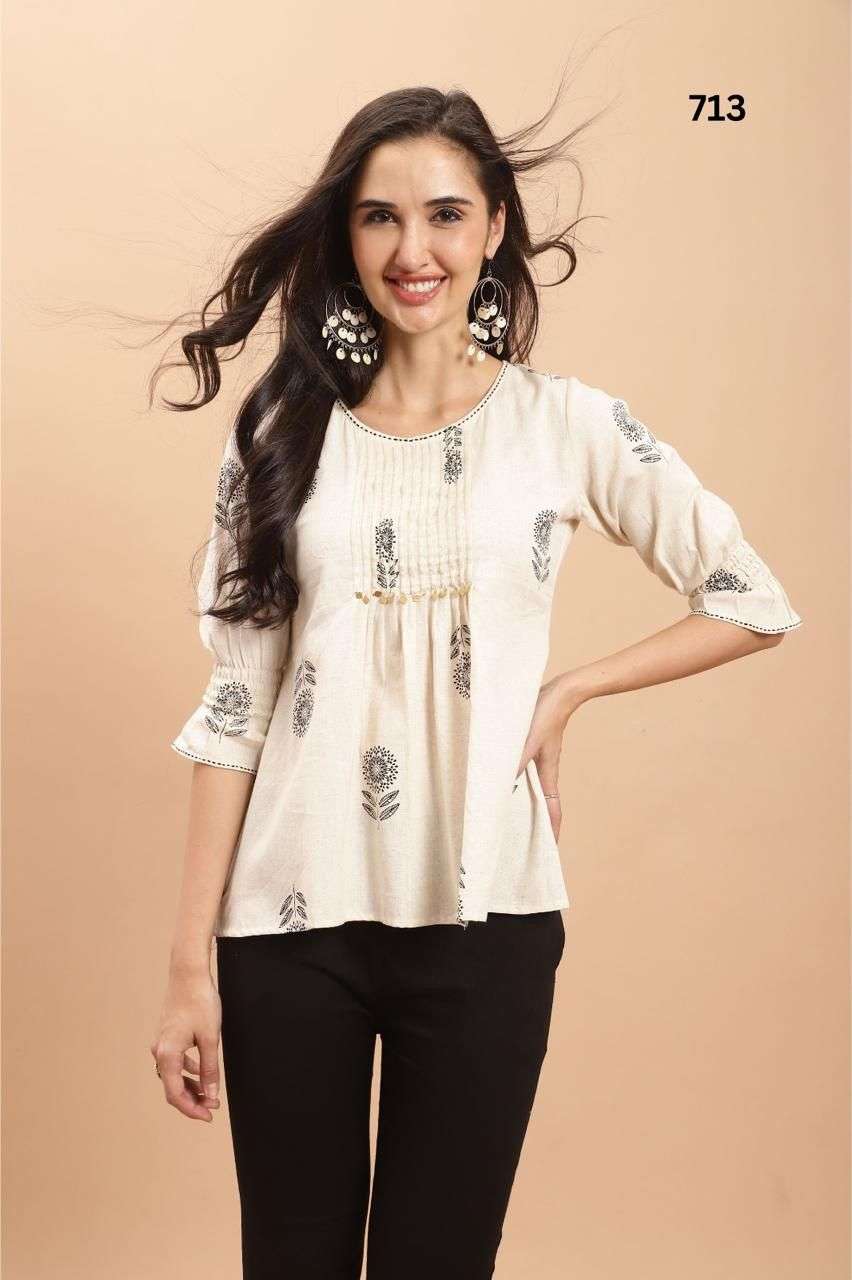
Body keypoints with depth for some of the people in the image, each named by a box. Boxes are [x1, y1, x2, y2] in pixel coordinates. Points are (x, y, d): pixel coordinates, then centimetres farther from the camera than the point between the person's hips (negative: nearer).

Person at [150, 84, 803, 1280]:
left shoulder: (568, 423, -1)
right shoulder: (282, 427, 1)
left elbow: (755, 602, 6)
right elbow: (234, 701, 0)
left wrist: (566, 690, -4)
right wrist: (190, 958, -2)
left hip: (484, 917, -1)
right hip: (292, 921, 1)